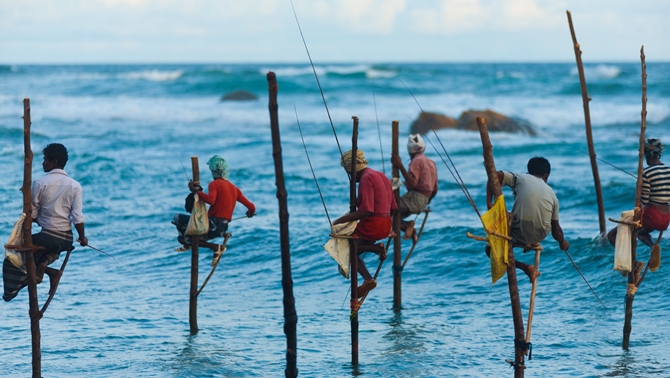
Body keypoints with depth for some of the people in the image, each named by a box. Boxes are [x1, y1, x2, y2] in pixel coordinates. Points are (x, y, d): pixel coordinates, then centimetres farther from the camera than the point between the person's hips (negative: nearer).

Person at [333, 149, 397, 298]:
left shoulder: (366, 178, -13)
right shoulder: (381, 176, 16)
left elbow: (365, 211, -22)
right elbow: (393, 209, 17)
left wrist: (341, 220, -20)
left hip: (372, 225, -10)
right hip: (386, 226, 10)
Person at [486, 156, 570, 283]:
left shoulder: (520, 178, 5)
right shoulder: (551, 194, 13)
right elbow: (556, 229, 15)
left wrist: (489, 202, -8)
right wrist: (563, 242, 35)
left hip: (519, 234, -5)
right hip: (541, 236, 5)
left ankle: (525, 267, 2)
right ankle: (533, 243, 26)